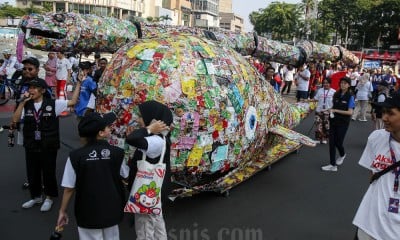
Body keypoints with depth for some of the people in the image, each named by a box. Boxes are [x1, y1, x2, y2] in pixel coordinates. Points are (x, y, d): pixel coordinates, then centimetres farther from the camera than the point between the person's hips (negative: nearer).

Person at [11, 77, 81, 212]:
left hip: (49, 146, -3)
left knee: (48, 172, 9)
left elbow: (73, 102, -9)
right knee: (32, 173, 16)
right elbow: (14, 121, -8)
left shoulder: (53, 104, -7)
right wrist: (23, 102, -13)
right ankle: (36, 196, 36)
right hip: (31, 146, 4)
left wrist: (78, 83, -9)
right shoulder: (26, 105, 3)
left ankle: (48, 198, 29)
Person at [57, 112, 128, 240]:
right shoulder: (117, 152, -13)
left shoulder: (75, 156, -17)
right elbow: (125, 176, 3)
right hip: (112, 210, 2)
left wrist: (62, 211, 4)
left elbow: (69, 188, -10)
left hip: (88, 213, -1)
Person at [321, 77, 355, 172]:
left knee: (338, 142, 2)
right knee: (331, 142, 1)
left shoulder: (350, 96, -10)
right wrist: (331, 111, -4)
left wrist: (336, 111, -18)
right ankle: (333, 165, 8)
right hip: (333, 121, 5)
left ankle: (342, 155, 37)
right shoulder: (336, 94, 4)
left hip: (343, 123, -4)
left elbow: (350, 112, -15)